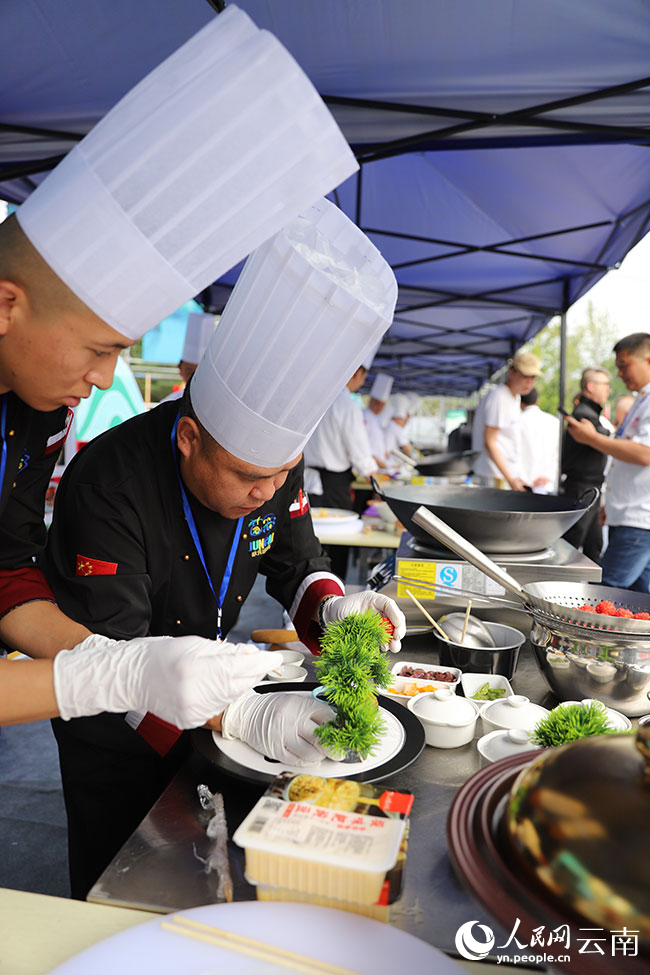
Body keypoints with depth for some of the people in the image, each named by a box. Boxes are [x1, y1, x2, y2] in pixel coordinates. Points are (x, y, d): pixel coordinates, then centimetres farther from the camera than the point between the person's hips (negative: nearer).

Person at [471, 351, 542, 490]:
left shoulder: (515, 396, 15)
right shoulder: (498, 398, -17)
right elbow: (489, 443, -20)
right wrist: (510, 479, -21)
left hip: (511, 472, 9)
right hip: (497, 477, -9)